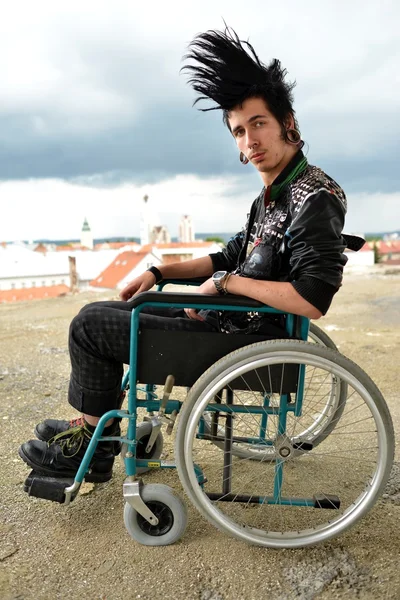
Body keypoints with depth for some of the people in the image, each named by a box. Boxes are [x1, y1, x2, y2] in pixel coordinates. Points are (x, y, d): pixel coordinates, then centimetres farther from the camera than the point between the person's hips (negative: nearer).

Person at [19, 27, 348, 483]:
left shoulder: (314, 196, -17)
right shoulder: (271, 197, 13)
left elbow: (313, 301, -26)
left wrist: (228, 281, -19)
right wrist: (159, 272, 10)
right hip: (230, 320, 10)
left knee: (90, 323, -6)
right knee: (103, 311, 18)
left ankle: (94, 452, 10)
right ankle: (91, 423, 26)